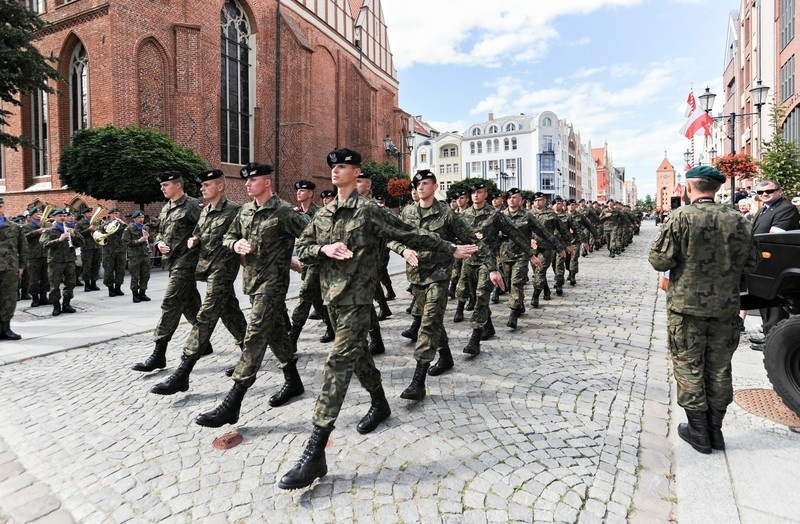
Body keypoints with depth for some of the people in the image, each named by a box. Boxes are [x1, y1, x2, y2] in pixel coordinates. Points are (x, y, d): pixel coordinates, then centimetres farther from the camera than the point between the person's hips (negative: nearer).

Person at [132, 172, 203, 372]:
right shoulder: (166, 208, 16)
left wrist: (193, 242, -18)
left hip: (185, 261, -9)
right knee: (190, 304, 15)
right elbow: (160, 232, 24)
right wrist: (159, 243, 5)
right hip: (172, 261, 9)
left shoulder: (191, 205, -10)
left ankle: (159, 355, -5)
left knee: (170, 304, -10)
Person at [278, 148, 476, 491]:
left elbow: (409, 235, -5)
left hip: (356, 296, -7)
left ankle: (315, 455, -11)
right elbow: (301, 249, 10)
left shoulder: (368, 210, -7)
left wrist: (451, 249, -5)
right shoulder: (323, 214, 12)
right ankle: (380, 404, 44)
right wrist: (324, 248, -12)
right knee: (356, 352, 20)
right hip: (331, 295, 7)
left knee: (339, 362, -12)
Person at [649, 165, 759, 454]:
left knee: (688, 366, 8)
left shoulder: (681, 217, -15)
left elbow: (660, 261, -18)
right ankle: (715, 430, 26)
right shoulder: (738, 219, 0)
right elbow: (750, 263, 7)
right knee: (719, 368, 15)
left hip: (687, 304, -4)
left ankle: (699, 432, 17)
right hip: (725, 306, 5)